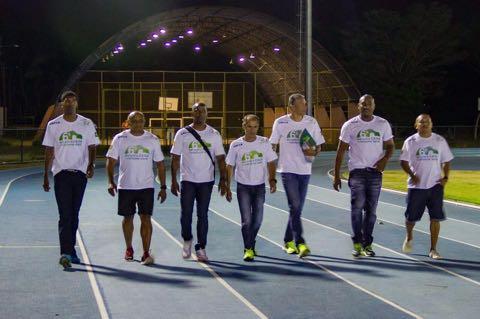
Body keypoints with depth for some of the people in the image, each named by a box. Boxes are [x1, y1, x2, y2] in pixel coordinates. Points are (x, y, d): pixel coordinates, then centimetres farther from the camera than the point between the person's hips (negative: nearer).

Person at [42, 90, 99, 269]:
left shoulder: (87, 124, 5)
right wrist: (46, 176, 3)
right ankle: (65, 254, -17)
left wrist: (91, 164, -15)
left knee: (74, 214, 11)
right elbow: (49, 151, 6)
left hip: (80, 174, 2)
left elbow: (92, 147, 4)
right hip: (61, 173, -2)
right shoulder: (53, 125, 3)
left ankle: (70, 250, 23)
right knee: (65, 215, -11)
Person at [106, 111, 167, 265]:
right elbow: (111, 161, -1)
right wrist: (111, 181, -14)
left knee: (146, 218, -8)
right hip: (125, 186, 0)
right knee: (127, 218, 12)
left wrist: (163, 187, 2)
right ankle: (128, 249, 30)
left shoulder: (153, 140, 2)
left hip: (146, 186, 0)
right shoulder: (120, 139, -1)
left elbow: (160, 164, 6)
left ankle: (146, 253, -8)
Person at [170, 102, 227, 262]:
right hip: (187, 181, -1)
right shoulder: (182, 134, 0)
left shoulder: (214, 134, 3)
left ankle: (201, 248, 10)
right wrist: (173, 181, -5)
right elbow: (175, 159, 1)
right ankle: (187, 240, 24)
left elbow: (220, 158, 3)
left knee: (203, 215, 2)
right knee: (186, 213, -1)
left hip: (206, 181, 1)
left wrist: (222, 180, -6)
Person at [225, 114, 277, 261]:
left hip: (259, 186, 2)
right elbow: (229, 167, 1)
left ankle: (251, 245, 28)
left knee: (257, 219, 8)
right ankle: (248, 249, 3)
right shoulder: (236, 145, -5)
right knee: (246, 220, -5)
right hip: (243, 187, -2)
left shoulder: (264, 142, -1)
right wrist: (227, 187, -1)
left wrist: (272, 180, -11)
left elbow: (270, 163, 3)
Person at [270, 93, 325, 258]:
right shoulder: (281, 123, -2)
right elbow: (272, 146, 4)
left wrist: (314, 152, -11)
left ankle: (288, 241, 22)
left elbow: (319, 145, 11)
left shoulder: (311, 122, 6)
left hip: (305, 170, 4)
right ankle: (300, 244, -15)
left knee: (297, 208, 9)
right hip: (288, 170, -4)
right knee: (295, 206, -12)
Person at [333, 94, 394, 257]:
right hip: (357, 171, -2)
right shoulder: (350, 125, 0)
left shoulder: (383, 124, 5)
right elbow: (341, 151, 2)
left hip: (375, 172, 2)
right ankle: (357, 243, -3)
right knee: (357, 206, -11)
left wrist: (384, 159, -10)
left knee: (371, 209, 4)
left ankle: (367, 244, 12)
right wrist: (336, 175, -2)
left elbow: (390, 146, 12)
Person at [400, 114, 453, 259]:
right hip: (416, 186, -1)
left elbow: (446, 161, 11)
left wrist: (445, 177, -4)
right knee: (411, 217, 6)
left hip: (435, 185, 1)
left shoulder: (440, 141, 5)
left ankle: (433, 249, 6)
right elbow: (404, 161, 1)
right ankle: (409, 237, 38)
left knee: (435, 218, -4)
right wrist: (412, 175, -15)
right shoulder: (410, 142, 0)